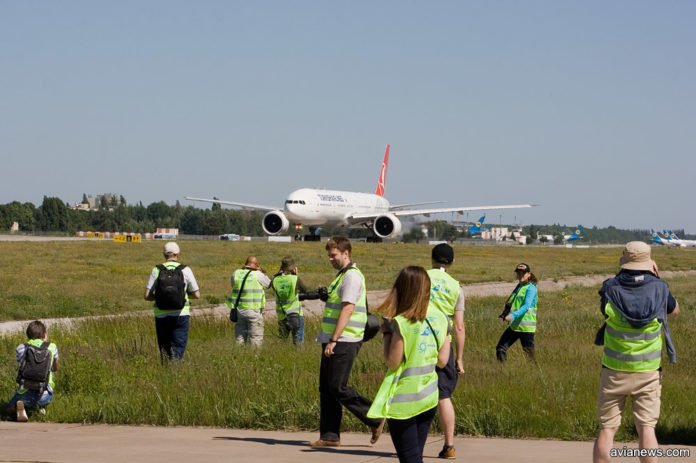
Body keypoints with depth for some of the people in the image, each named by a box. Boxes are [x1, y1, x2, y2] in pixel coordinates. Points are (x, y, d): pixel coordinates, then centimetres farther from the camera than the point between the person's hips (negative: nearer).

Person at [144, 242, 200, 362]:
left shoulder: (157, 270, 0)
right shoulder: (185, 270, -2)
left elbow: (147, 296, -4)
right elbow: (196, 295, 1)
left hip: (161, 315, 1)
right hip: (181, 315, -1)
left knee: (164, 346, 16)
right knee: (178, 347, 0)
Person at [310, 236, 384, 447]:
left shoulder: (352, 276, -12)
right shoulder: (341, 275, 20)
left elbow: (347, 310, -20)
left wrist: (333, 340, -23)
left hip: (344, 343, -10)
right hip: (333, 342, 10)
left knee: (338, 388, -10)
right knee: (326, 389, 7)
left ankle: (375, 419, 0)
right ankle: (330, 436, 9)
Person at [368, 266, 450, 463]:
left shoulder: (401, 323, -17)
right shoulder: (439, 319, 1)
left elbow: (392, 362, -15)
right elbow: (442, 361, 5)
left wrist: (386, 333, -4)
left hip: (403, 400, -6)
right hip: (429, 396, 6)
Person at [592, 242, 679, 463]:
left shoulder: (611, 289, -9)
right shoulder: (659, 288, -7)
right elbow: (674, 311, 13)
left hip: (614, 370, 0)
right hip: (648, 371, 0)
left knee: (607, 429, 6)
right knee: (647, 429, 2)